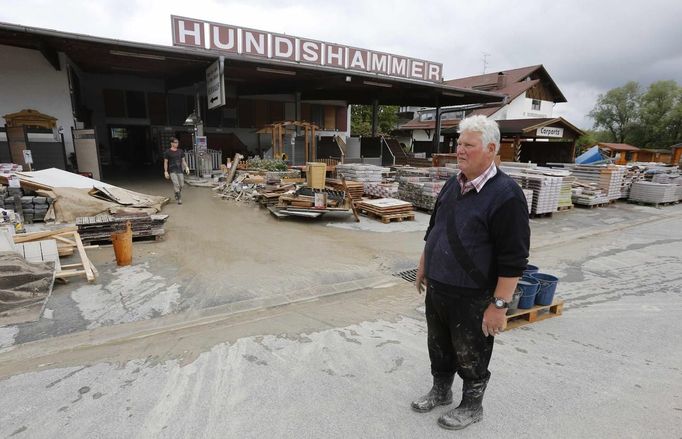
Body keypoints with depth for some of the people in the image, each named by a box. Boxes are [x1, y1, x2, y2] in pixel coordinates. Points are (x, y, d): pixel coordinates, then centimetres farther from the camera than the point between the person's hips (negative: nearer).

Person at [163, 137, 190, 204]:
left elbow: (183, 160, 11)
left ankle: (177, 196, 28)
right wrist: (165, 172, -4)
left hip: (180, 171, 4)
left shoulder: (180, 151, 8)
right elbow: (165, 162, 1)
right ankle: (179, 198, -10)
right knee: (176, 184, -17)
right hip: (172, 171, -4)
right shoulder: (167, 152, -1)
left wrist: (186, 167, -5)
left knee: (181, 185, 3)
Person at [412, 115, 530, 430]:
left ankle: (472, 406, 38)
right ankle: (440, 392, 46)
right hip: (437, 290, 7)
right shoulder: (453, 184, 4)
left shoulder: (506, 194, -19)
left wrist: (499, 305, -19)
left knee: (470, 357, 14)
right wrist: (423, 266, 17)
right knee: (439, 348, 23)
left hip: (471, 298, -7)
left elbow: (513, 259, -20)